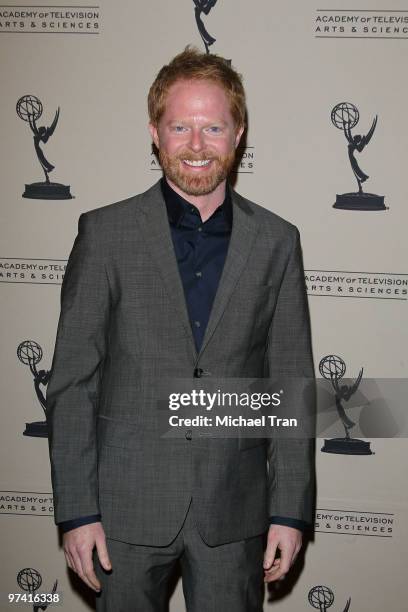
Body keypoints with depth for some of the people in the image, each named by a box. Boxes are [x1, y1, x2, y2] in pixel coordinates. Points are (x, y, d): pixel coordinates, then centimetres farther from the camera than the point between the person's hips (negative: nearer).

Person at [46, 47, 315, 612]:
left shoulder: (276, 241, 0)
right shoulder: (105, 232, -4)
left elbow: (291, 385, 2)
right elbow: (71, 382, -4)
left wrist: (290, 509, 0)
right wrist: (77, 511, -7)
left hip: (235, 511, 1)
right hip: (126, 505, -1)